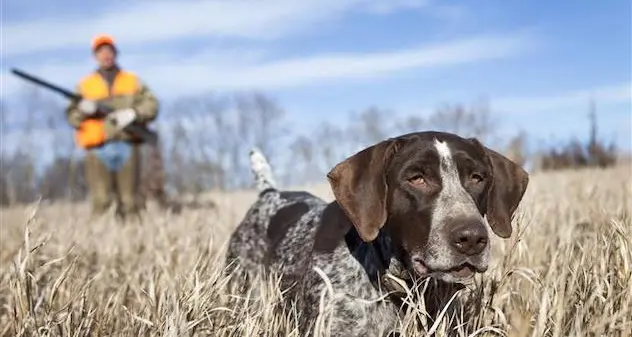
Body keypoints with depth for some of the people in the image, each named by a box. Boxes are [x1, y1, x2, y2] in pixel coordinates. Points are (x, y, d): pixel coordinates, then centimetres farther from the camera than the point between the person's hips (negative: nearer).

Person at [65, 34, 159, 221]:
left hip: (127, 147, 1)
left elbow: (151, 105, 7)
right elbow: (72, 117, 10)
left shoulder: (133, 81, 17)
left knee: (129, 201, 3)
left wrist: (132, 113, -11)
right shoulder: (85, 85, 15)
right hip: (98, 149, -1)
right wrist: (83, 109, -12)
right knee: (101, 201, -10)